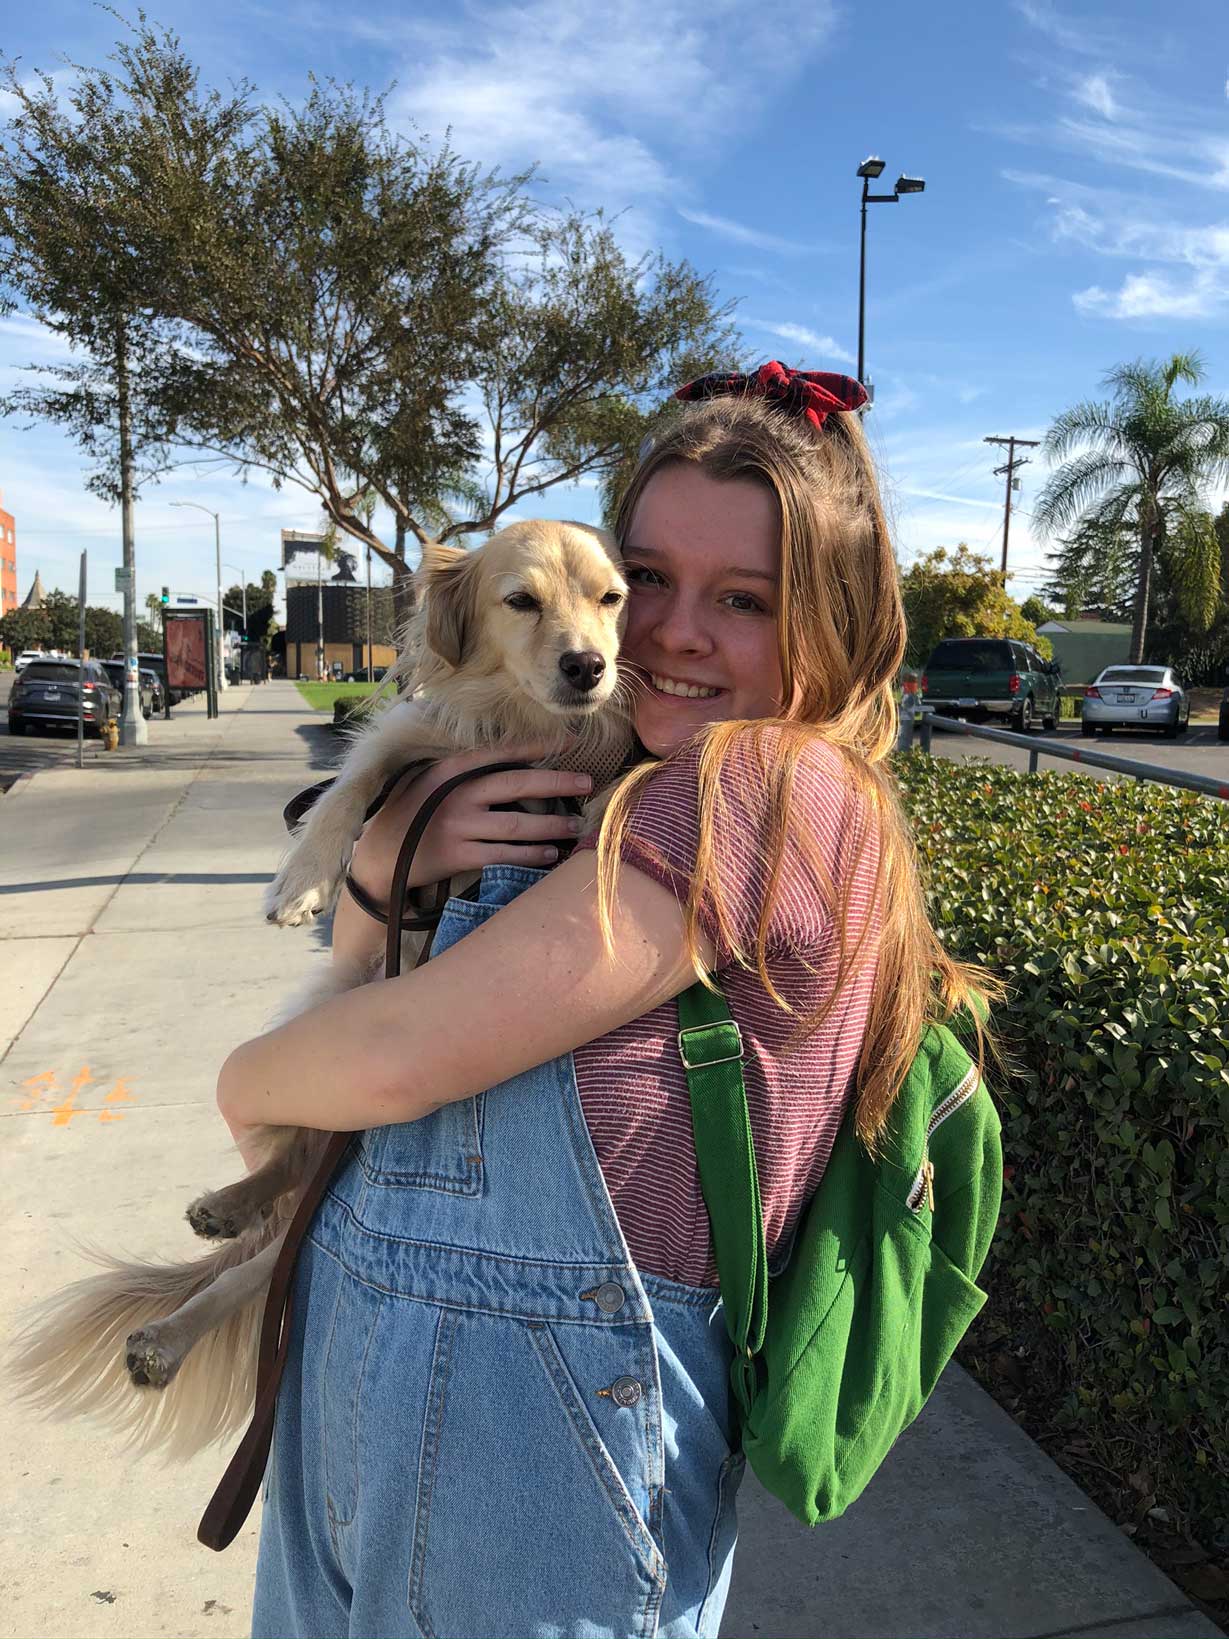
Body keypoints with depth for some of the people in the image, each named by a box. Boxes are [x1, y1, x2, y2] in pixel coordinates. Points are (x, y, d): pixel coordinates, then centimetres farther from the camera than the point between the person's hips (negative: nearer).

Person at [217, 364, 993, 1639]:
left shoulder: (782, 788, -22)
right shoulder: (591, 790, 5)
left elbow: (403, 1053, -23)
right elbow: (362, 980, 8)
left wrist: (249, 1078, -2)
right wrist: (384, 857, -13)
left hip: (530, 1428, -7)